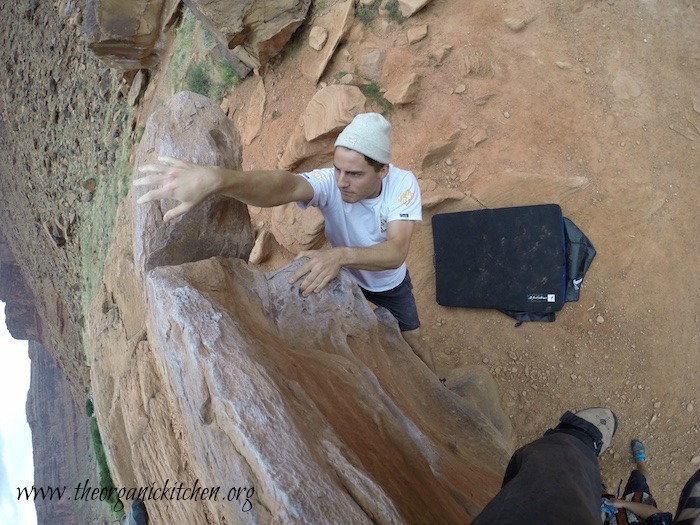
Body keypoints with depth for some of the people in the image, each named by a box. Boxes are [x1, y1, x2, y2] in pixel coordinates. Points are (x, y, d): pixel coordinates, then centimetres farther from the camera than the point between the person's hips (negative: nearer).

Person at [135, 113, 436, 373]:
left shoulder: (403, 184, -34)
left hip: (391, 282, 0)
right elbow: (284, 185, -59)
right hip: (346, 278, 0)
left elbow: (396, 252, -47)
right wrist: (215, 178, -81)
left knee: (413, 343, 18)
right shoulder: (328, 183, -36)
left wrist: (342, 255, -67)